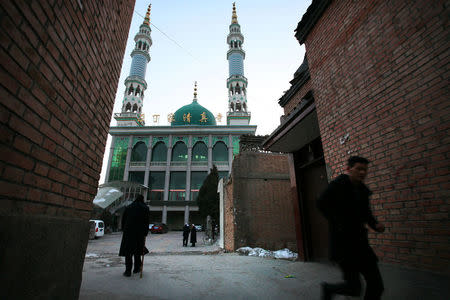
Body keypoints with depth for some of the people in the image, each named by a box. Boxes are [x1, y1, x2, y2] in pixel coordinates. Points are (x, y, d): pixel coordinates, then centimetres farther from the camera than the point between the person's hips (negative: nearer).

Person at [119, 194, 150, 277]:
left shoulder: (128, 207, 11)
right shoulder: (145, 208, 3)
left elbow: (123, 220, 11)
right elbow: (146, 222, -1)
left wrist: (124, 230, 17)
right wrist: (145, 234, 2)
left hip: (128, 232, 1)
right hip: (139, 232, -1)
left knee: (128, 251, 8)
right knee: (137, 250, 15)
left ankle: (128, 271, 7)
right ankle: (137, 268, 23)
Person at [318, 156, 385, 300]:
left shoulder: (362, 190, 9)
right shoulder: (340, 184, -13)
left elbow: (366, 213, 20)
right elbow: (322, 203, -22)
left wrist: (376, 225, 0)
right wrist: (337, 223, -19)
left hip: (360, 243, 7)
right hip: (343, 243, -7)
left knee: (376, 285, 8)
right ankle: (328, 288, 26)